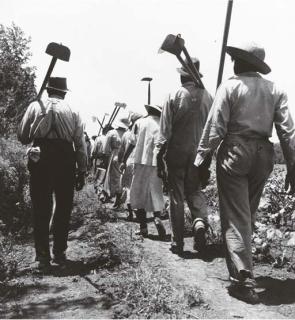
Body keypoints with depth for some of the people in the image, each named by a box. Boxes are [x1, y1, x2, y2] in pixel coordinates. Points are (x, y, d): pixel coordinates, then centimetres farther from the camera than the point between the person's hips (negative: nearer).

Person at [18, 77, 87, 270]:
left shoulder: (36, 106, 8)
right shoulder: (73, 112, 9)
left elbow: (22, 136, 6)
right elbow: (81, 144, 4)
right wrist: (82, 171, 8)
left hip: (40, 160, 0)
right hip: (66, 161, 0)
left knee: (41, 210, 7)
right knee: (63, 208, 12)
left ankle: (43, 256, 8)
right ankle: (59, 253, 17)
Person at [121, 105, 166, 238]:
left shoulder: (140, 122, 5)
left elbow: (132, 144, 1)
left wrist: (124, 161, 6)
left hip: (142, 161, -1)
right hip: (158, 163, 1)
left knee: (139, 193, 6)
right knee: (156, 193, 11)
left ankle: (143, 227, 2)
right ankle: (157, 217, -13)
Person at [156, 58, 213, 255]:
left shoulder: (174, 96, -9)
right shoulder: (208, 96, 0)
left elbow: (165, 130, -9)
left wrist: (159, 155, -2)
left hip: (177, 152, -2)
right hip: (199, 152, 3)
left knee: (177, 196, 6)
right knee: (195, 190, 19)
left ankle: (178, 242, 11)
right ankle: (200, 222, -8)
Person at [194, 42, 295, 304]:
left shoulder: (230, 86, -4)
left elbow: (215, 128, -10)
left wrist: (201, 159, -4)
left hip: (235, 151, -5)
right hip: (263, 153, 5)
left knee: (235, 218, 0)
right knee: (248, 215, 19)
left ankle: (244, 280, -4)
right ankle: (242, 269, 32)